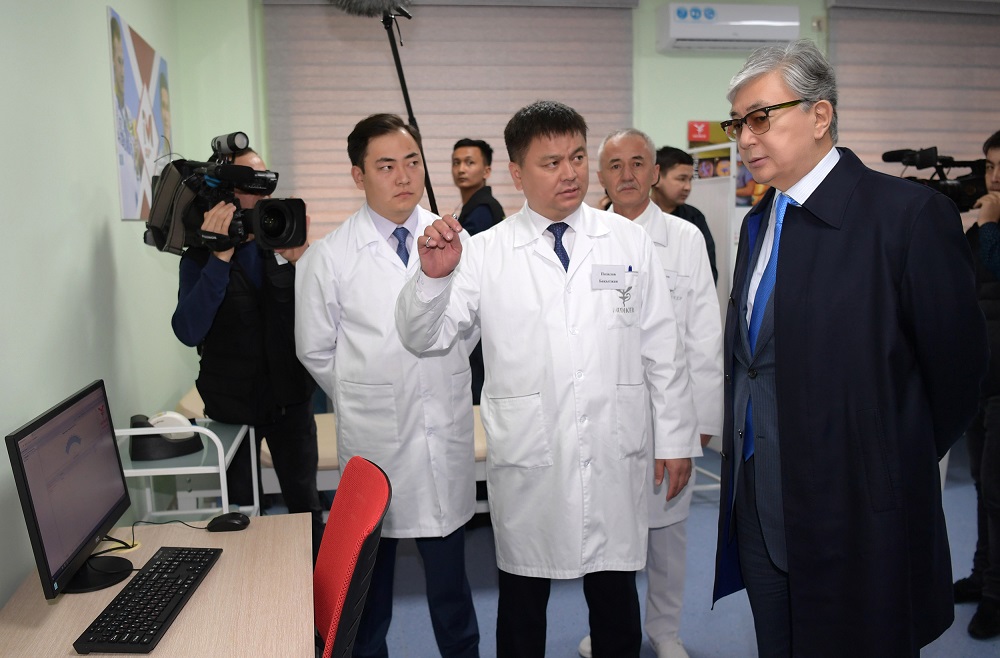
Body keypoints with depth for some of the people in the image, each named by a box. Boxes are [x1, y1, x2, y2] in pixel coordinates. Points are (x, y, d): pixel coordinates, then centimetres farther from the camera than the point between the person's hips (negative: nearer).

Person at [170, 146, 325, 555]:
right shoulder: (201, 254, -6)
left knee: (304, 503, 9)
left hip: (291, 398, 2)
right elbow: (188, 332, -20)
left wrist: (299, 256, -22)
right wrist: (220, 257, -26)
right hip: (232, 403, -1)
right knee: (237, 509, 11)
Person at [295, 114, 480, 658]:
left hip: (447, 429, 1)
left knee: (447, 564, 12)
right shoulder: (331, 256, -6)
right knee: (370, 567, 14)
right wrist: (360, 397, 7)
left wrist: (441, 378, 9)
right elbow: (315, 348, 4)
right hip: (373, 432, -1)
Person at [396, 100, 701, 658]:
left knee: (616, 600, 16)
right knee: (522, 601, 16)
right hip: (527, 463, -1)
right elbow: (424, 337, -5)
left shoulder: (630, 242, 2)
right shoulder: (485, 254, -3)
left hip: (614, 456, 1)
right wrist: (433, 277, -24)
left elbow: (663, 348, 4)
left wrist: (677, 439, 4)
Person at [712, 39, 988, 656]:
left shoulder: (910, 214, -15)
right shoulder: (758, 223, 9)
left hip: (858, 516, -6)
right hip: (759, 508, 7)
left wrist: (898, 466, 2)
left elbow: (956, 367, -10)